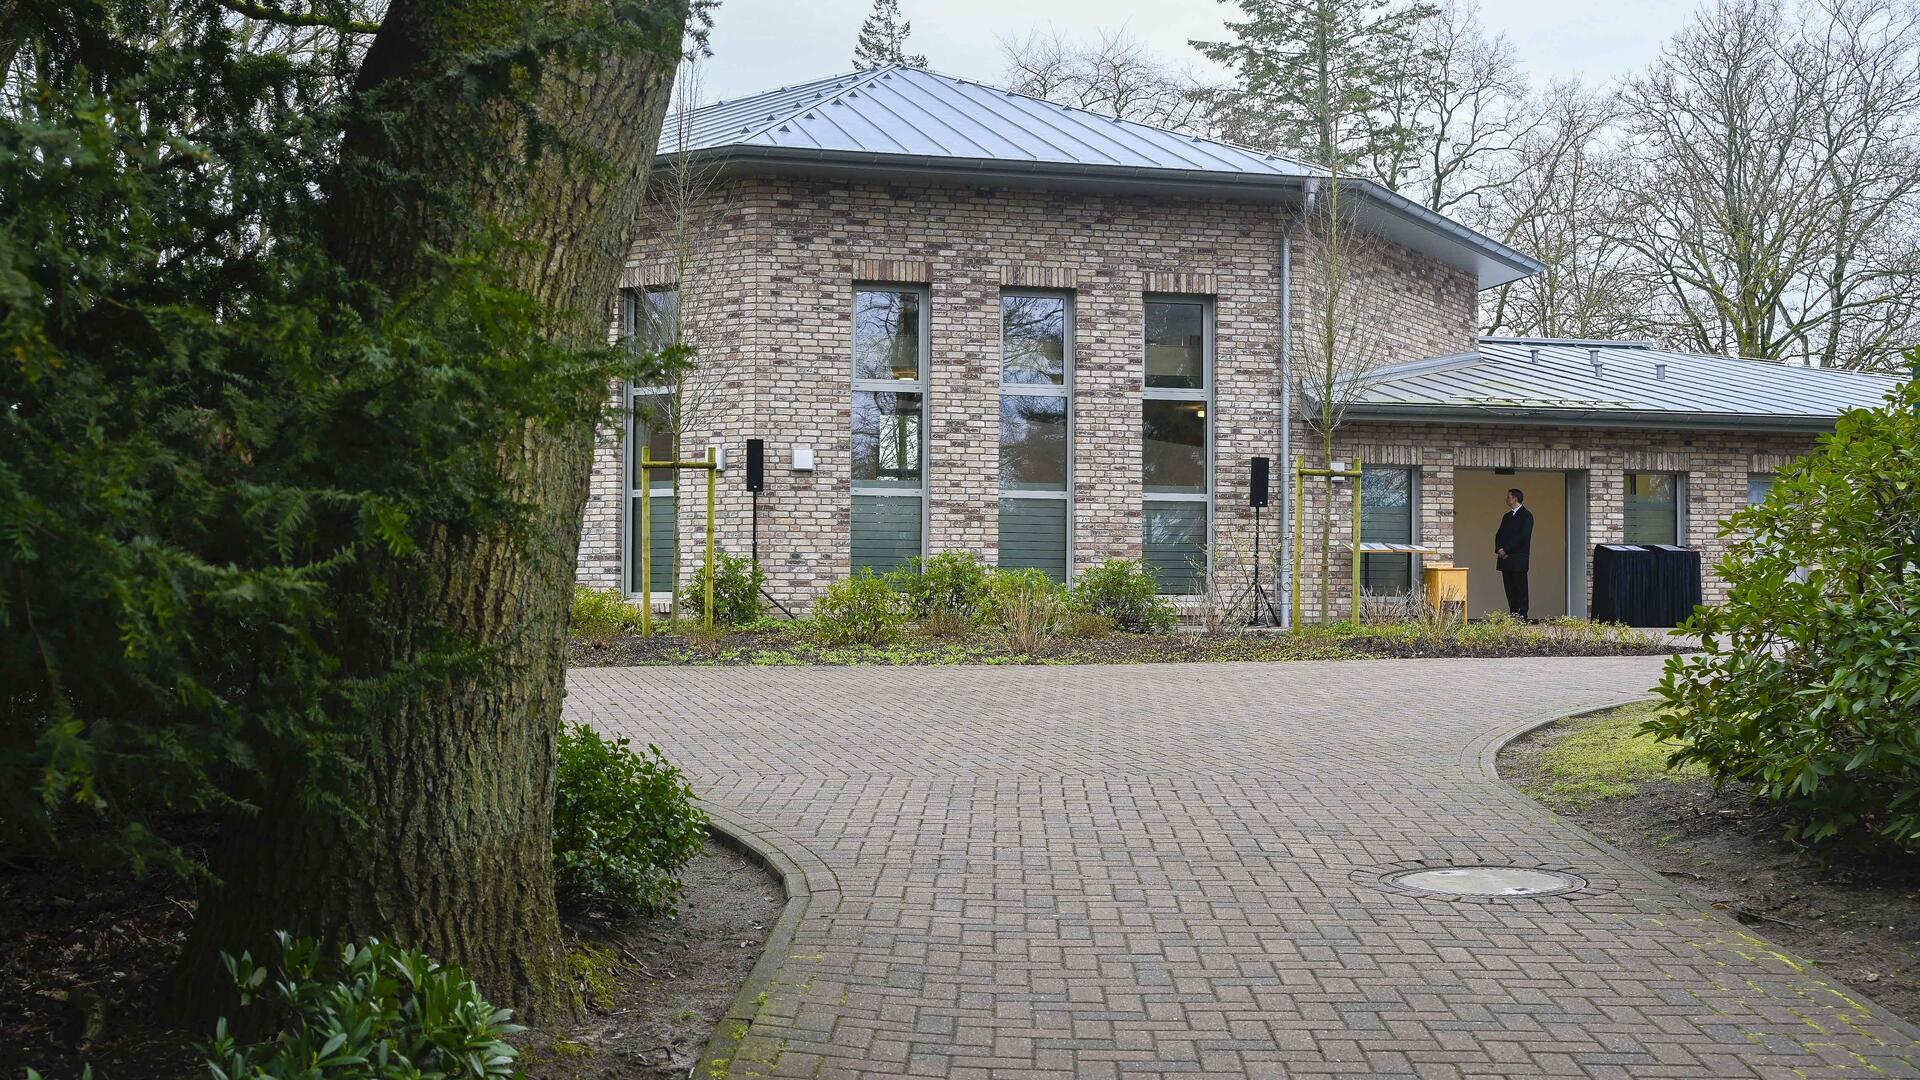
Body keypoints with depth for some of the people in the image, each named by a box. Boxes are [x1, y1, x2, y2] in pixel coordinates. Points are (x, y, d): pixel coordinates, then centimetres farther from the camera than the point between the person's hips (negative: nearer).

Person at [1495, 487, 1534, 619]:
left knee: (1520, 588, -6)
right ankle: (1513, 614, 9)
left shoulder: (1526, 516, -4)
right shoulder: (1506, 516, 21)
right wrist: (1499, 549, -2)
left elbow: (1522, 536, -14)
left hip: (1518, 560, -7)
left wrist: (1506, 550, -15)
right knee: (1509, 589, 6)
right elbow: (1499, 535, 16)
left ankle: (1522, 614, -5)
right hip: (1505, 559, 7)